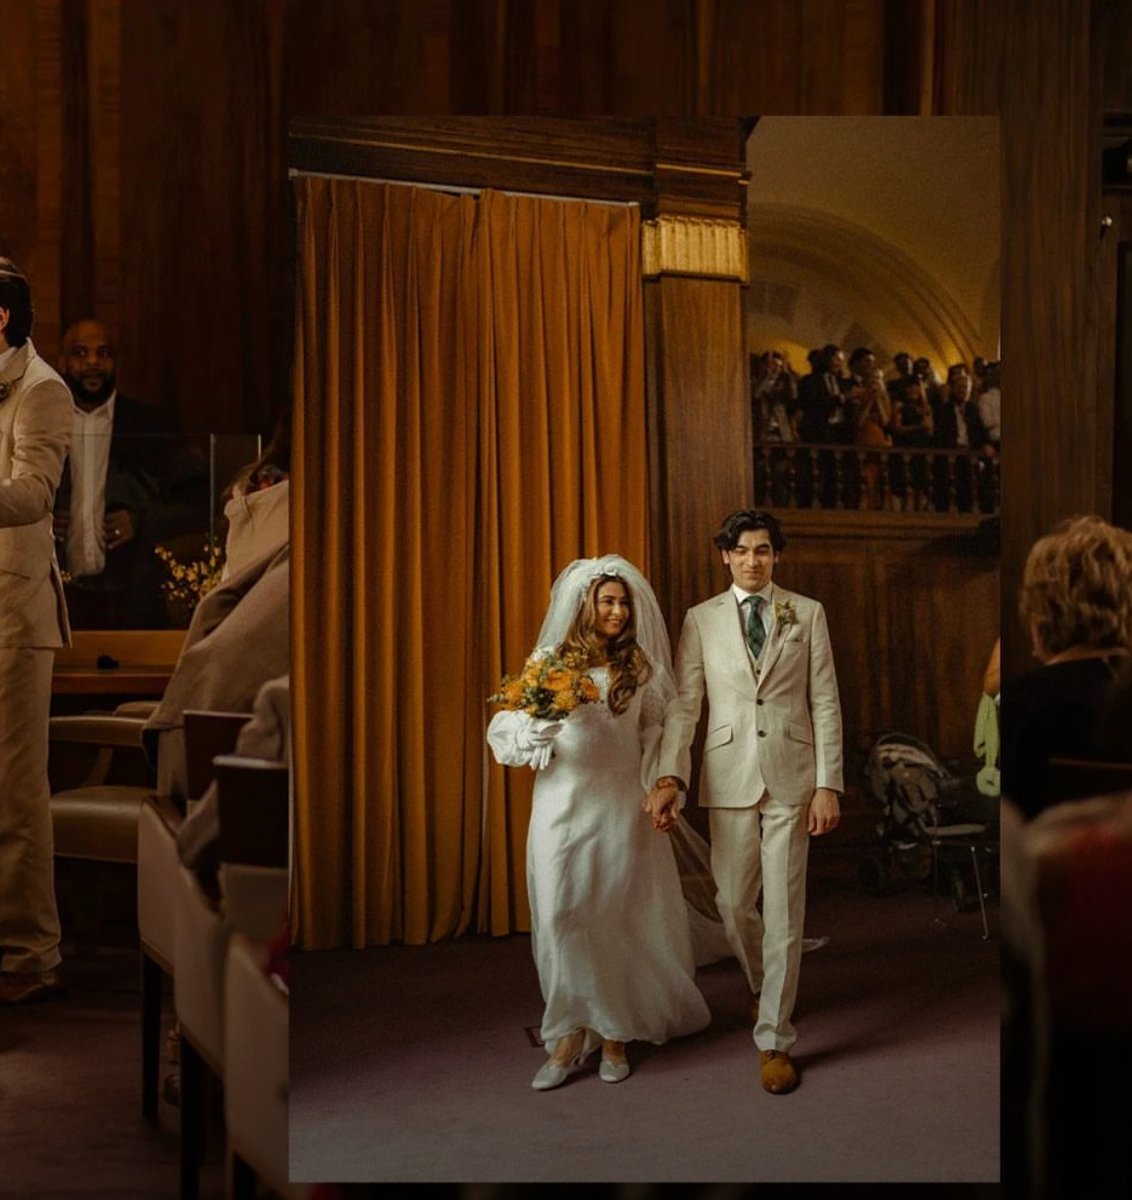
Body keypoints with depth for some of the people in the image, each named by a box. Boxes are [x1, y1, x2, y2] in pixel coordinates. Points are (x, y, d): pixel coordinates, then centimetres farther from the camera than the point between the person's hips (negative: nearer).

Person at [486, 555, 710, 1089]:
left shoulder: (640, 666, 6)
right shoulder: (547, 660, 2)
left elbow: (657, 734, 7)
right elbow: (503, 733, -1)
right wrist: (537, 731, -21)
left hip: (621, 806, 1)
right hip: (563, 806, -1)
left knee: (618, 919, 5)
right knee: (562, 919, -2)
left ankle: (615, 1033, 18)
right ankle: (571, 1035, 9)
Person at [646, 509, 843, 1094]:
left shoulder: (807, 614, 5)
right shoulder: (701, 619, 6)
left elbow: (825, 703, 2)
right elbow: (684, 704, 0)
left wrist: (828, 785, -5)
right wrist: (669, 777, -12)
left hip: (791, 775, -1)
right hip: (729, 776, 1)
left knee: (784, 911, -1)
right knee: (733, 902, 8)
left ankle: (773, 1040, 9)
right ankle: (763, 985, 39)